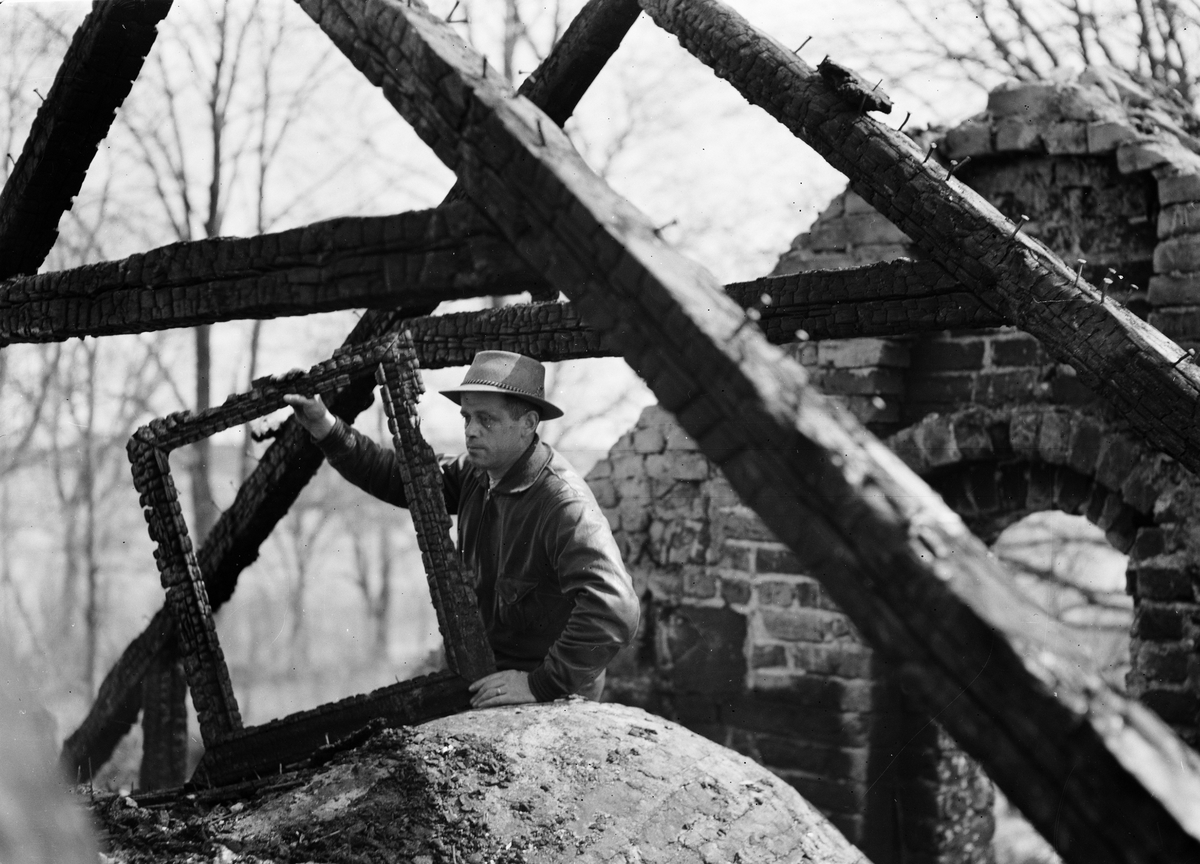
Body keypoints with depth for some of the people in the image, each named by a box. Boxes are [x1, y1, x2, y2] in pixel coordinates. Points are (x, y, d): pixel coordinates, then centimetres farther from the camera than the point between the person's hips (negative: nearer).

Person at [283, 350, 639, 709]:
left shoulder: (565, 503, -25)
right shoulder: (476, 474, 3)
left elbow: (616, 611, -34)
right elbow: (397, 477, 10)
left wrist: (542, 685, -30)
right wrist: (328, 430, -5)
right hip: (488, 676, 8)